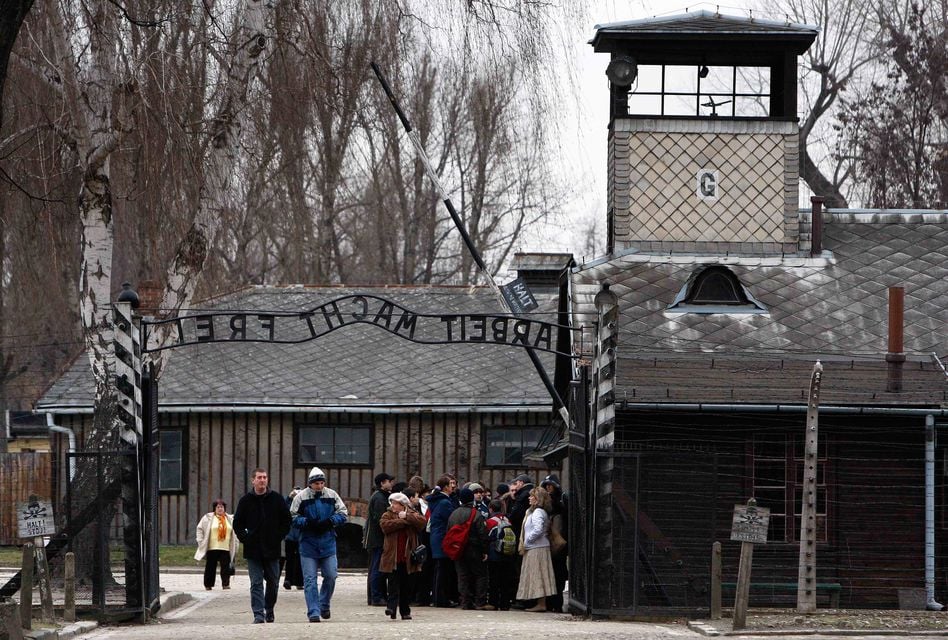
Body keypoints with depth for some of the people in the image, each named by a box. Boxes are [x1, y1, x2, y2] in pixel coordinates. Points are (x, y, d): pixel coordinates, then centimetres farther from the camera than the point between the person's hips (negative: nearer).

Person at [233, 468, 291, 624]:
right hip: (253, 550, -1)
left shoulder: (277, 499, 3)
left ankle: (269, 610, 27)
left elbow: (286, 521, 8)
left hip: (272, 549, 1)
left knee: (273, 582, 9)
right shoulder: (246, 501, 2)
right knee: (256, 583, -5)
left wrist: (279, 537, -1)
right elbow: (237, 523, 9)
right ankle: (258, 614, -8)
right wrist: (245, 538, -2)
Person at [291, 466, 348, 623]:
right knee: (310, 580, -3)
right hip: (308, 544, -2)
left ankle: (324, 605, 26)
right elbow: (292, 517, -2)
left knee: (331, 575, 3)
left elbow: (343, 514, 6)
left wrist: (330, 521, -13)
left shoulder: (332, 495, 2)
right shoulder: (301, 497, -5)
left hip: (328, 543, 2)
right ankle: (313, 612, -1)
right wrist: (307, 522, -19)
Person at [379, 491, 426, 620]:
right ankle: (391, 607, -15)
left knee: (406, 585, 8)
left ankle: (405, 611, 15)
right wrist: (404, 521, -14)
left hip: (407, 557, 2)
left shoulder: (413, 514, 9)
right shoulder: (387, 515, 7)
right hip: (393, 557, -2)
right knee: (393, 584, -11)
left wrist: (407, 517, -15)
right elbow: (385, 525, -15)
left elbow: (422, 522, -10)